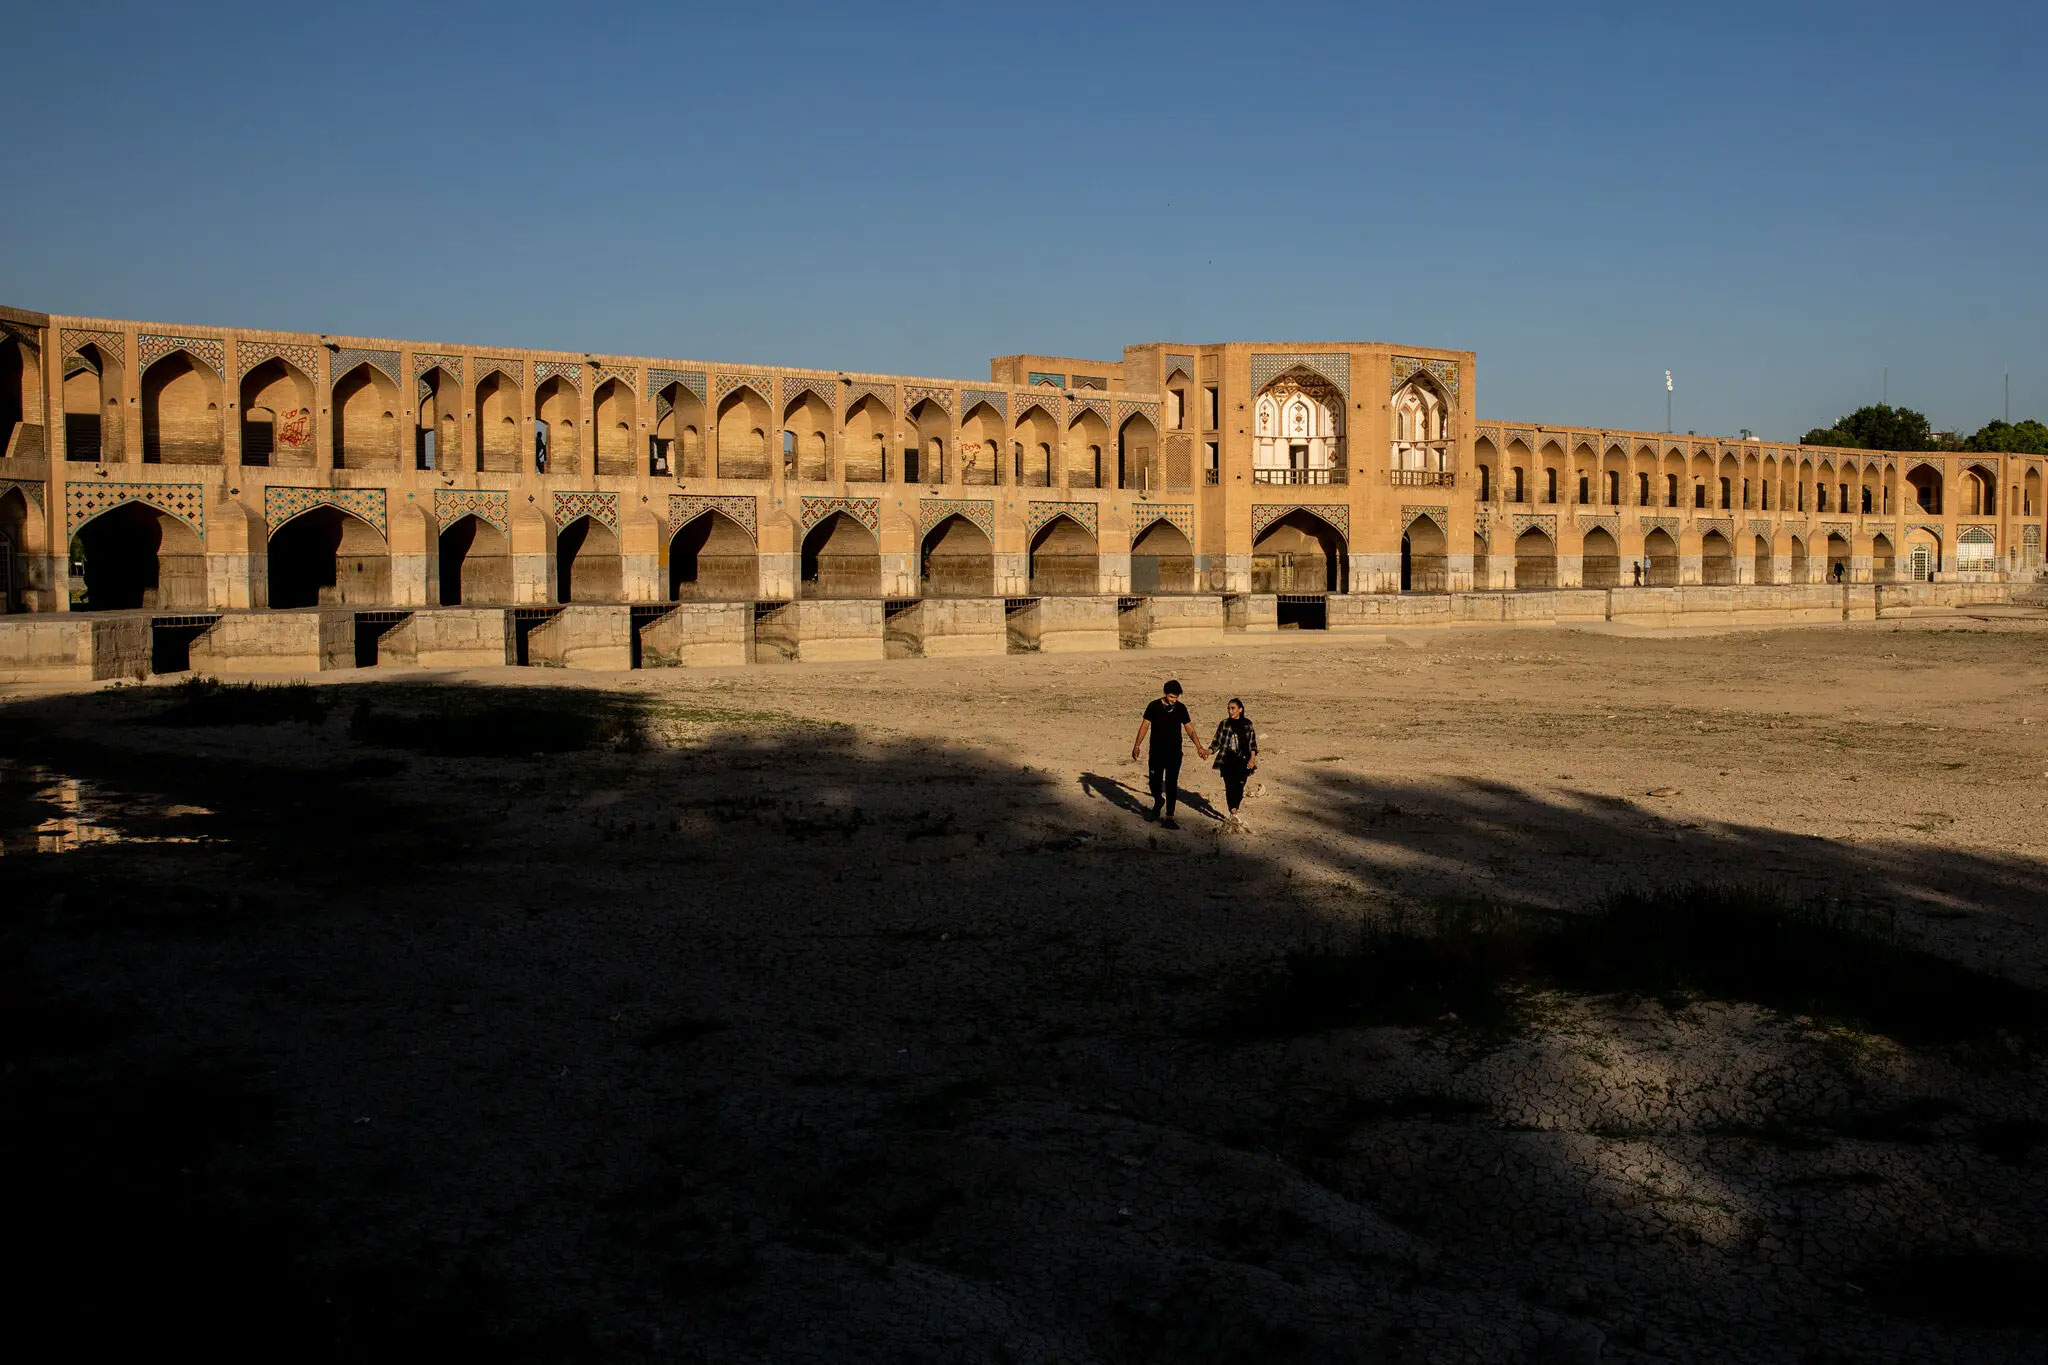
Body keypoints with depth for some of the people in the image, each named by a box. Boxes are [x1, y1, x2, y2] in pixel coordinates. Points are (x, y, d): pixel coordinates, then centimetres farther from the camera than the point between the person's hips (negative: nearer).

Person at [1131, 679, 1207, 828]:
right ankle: (1158, 801, 37)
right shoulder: (1154, 706, -5)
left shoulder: (1181, 708, 1)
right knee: (1154, 782, 3)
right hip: (1157, 753, -1)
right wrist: (1136, 746, -10)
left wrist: (1199, 747, -1)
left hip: (1174, 754, 1)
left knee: (1171, 786, -1)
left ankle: (1169, 818, 2)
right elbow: (1144, 726, -4)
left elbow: (1189, 729, 6)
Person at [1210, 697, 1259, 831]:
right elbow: (1217, 741, 9)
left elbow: (1252, 742, 10)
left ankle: (1233, 814, 13)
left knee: (1239, 787, -2)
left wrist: (1252, 757, -2)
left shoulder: (1247, 724, 6)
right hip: (1227, 761, -1)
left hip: (1242, 761, 1)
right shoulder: (1224, 724, 4)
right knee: (1230, 786, -11)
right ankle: (1233, 815, -13)